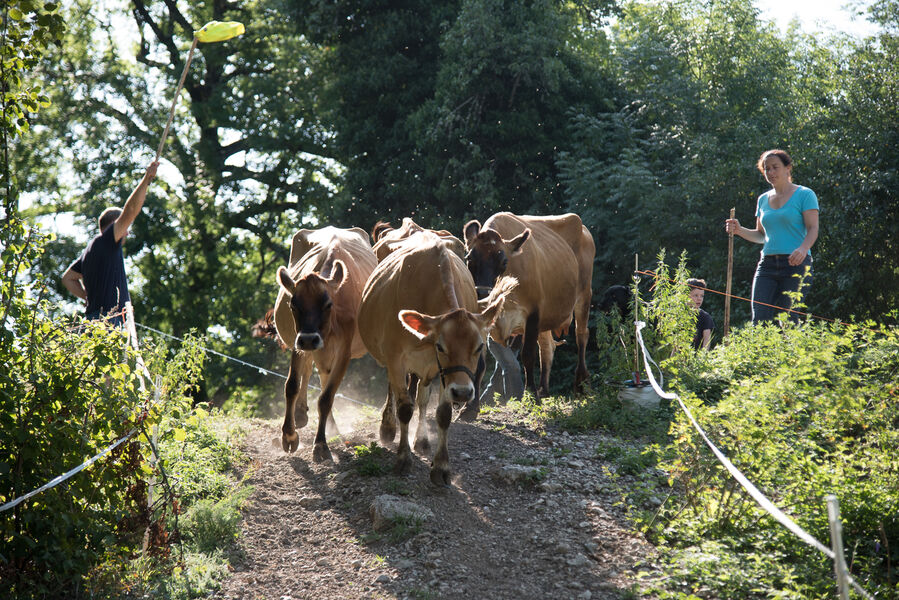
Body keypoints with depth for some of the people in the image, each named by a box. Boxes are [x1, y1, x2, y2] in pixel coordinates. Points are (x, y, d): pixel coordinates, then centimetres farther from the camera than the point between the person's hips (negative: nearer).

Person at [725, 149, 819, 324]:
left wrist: (803, 249, -26)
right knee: (759, 319, -8)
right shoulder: (763, 199, 18)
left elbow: (813, 229, -6)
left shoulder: (804, 194, 2)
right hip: (767, 264, 5)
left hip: (795, 265, -5)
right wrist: (739, 230, 4)